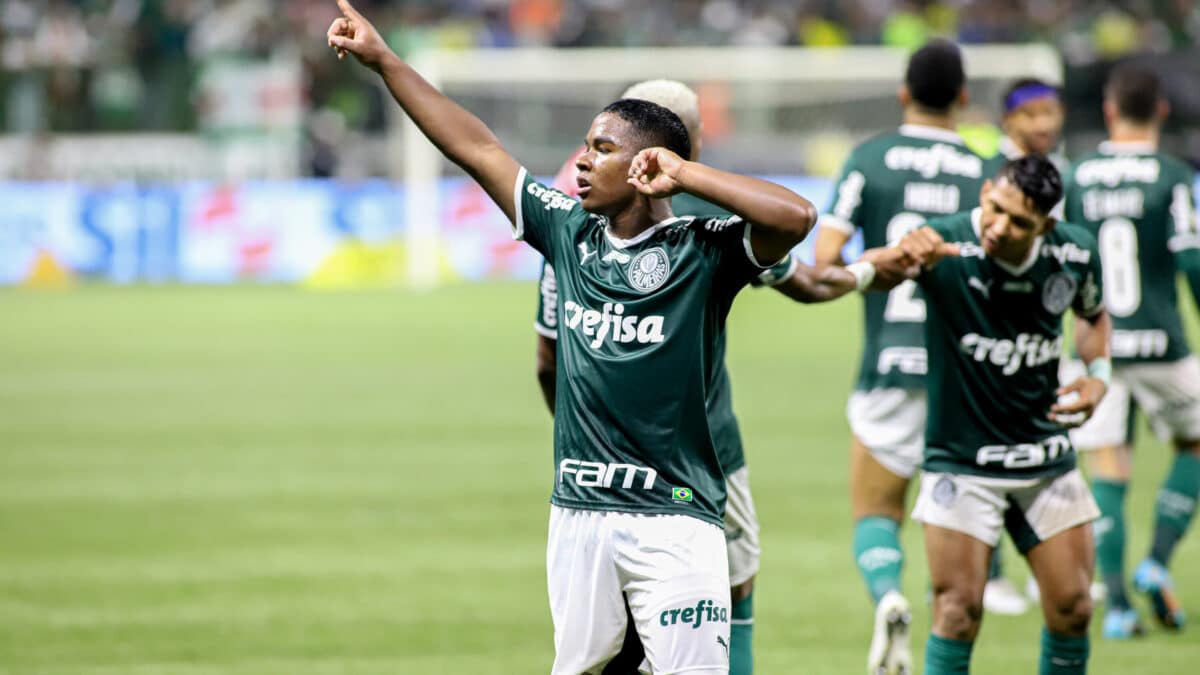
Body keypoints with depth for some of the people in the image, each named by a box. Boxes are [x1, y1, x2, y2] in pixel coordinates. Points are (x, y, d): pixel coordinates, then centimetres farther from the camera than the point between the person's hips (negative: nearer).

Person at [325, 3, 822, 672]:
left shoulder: (703, 251, -6)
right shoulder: (570, 233, 10)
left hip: (674, 520, -5)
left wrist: (686, 175, -17)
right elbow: (476, 148, 15)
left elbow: (797, 216, -23)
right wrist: (383, 60, 19)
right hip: (579, 511, 5)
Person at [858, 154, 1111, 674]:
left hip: (1047, 457, 4)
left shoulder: (1075, 253, -6)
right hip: (961, 462, -4)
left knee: (1071, 608, 4)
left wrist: (1098, 375, -2)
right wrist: (900, 257, -59)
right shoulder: (946, 244, -20)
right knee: (959, 609, -11)